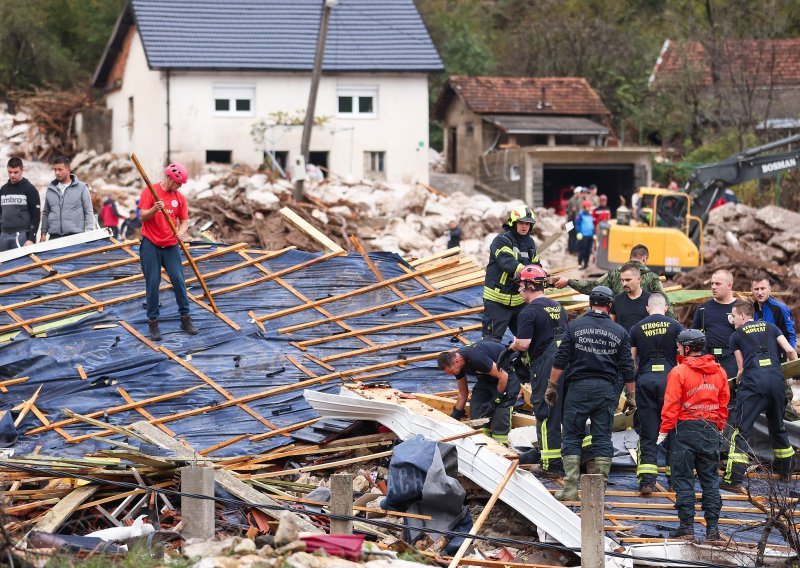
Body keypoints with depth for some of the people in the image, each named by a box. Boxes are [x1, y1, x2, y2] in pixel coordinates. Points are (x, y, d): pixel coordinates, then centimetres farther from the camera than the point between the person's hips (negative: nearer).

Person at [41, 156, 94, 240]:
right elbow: (45, 213, 19)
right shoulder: (50, 189, 13)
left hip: (75, 236, -3)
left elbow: (89, 212, 3)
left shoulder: (81, 187, 3)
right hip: (54, 237, 3)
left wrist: (89, 232, -7)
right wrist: (43, 233, 13)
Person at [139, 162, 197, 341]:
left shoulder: (179, 197, 6)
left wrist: (182, 232, -16)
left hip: (171, 245, 3)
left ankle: (185, 318, 8)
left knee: (179, 280, -2)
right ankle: (153, 322, 4)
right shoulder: (150, 191, -5)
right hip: (150, 245, -3)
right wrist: (155, 209, -31)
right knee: (153, 283, -3)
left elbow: (184, 221, 6)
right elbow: (143, 216, -10)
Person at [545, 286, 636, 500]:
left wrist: (552, 386, 5)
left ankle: (570, 489, -1)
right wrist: (631, 396, 12)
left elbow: (560, 360, -2)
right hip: (606, 390, 1)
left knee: (572, 437, 4)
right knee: (603, 438, 6)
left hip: (579, 388, -1)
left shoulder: (574, 326, 1)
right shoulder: (619, 332, 5)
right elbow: (627, 369, 6)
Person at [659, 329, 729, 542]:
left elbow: (671, 405, -11)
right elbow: (724, 403, 12)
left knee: (683, 479, 1)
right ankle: (712, 528, 7)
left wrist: (664, 431, -4)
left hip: (685, 429, -5)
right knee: (710, 479, 9)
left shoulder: (679, 372, -10)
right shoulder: (719, 372, 8)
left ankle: (687, 527, -1)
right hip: (711, 429, 5)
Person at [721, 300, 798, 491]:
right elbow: (790, 351, 9)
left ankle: (734, 480, -13)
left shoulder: (736, 336, 13)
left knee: (741, 430, -4)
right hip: (777, 380, 4)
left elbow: (742, 367, 12)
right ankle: (786, 470, 34)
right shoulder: (770, 327, 20)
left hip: (753, 382, -4)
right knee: (778, 427, 23)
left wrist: (737, 381, 32)